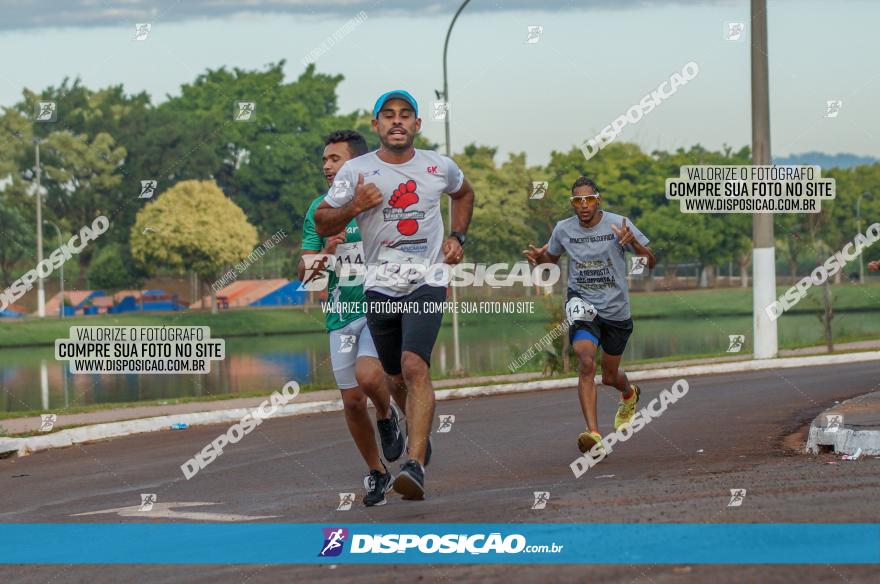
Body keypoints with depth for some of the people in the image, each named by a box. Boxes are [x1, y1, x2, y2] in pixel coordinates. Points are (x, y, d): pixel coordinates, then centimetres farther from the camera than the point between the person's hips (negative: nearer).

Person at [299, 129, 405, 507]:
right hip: (341, 314, 4)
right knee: (352, 399, 4)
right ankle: (376, 473, 23)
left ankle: (387, 416, 7)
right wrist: (326, 252, -15)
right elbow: (305, 274, 5)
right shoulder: (319, 210, 6)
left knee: (367, 375, -28)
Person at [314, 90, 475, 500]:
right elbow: (322, 223, 3)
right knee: (396, 376, 11)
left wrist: (457, 237, 12)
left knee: (414, 366, -21)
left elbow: (464, 193, 27)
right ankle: (417, 430, 45)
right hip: (380, 285, 2)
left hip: (427, 282, -2)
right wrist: (354, 208, -15)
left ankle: (415, 466, -29)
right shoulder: (356, 171, -2)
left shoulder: (439, 167, 4)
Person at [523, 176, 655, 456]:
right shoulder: (563, 229, -2)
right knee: (586, 362, -26)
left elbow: (650, 262, -5)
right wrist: (537, 257, -5)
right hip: (582, 304, 0)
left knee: (609, 376, 15)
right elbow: (551, 257, 18)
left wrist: (633, 243, -26)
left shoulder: (618, 224, -9)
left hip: (616, 309, 0)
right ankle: (593, 433, -30)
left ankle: (629, 393, 54)